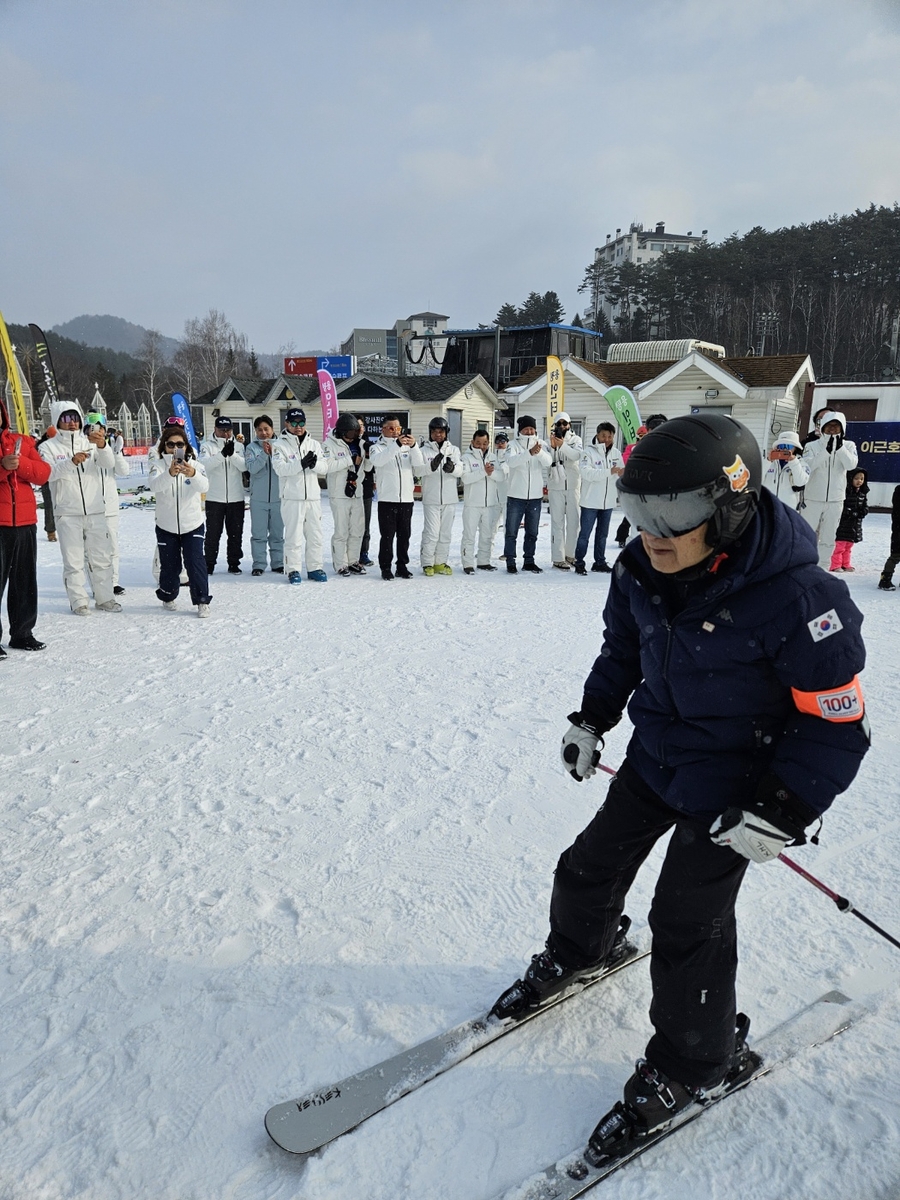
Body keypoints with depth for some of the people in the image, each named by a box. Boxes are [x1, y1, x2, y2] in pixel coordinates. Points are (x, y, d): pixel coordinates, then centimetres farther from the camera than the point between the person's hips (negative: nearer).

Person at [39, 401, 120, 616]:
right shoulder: (49, 446, 1)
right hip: (67, 513, -3)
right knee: (74, 560, 0)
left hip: (95, 511, 3)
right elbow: (48, 473, -14)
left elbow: (109, 464, -6)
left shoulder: (89, 443, 8)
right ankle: (78, 601, 7)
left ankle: (105, 598, 17)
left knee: (102, 557, 7)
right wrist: (71, 462, -29)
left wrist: (101, 446, -25)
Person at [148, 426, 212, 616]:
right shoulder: (158, 463, -9)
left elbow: (204, 486, -27)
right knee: (170, 565, 11)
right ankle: (168, 596, 35)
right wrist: (170, 473, -51)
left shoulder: (194, 463, -7)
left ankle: (202, 601, 0)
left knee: (196, 562, -10)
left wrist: (193, 474, -50)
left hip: (192, 524, 0)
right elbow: (154, 485, -30)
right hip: (166, 525, 0)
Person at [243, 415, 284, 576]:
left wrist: (273, 453, -17)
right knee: (258, 534, 1)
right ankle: (259, 564, 7)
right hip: (258, 498, -1)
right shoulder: (252, 448, 1)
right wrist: (264, 453, -20)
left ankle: (277, 563, 18)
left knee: (277, 533, 9)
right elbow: (251, 468, -13)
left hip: (278, 497, 1)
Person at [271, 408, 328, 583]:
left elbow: (324, 469, 5)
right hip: (292, 498, -4)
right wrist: (301, 464, -25)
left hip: (313, 497, 4)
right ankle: (293, 570, 7)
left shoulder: (314, 444, 14)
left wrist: (314, 464, -17)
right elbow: (279, 468, -14)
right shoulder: (280, 445, 1)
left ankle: (315, 568, 18)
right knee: (293, 536, -2)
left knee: (315, 535, 9)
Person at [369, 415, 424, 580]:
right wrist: (397, 444, -29)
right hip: (387, 500, -3)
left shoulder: (408, 447, 10)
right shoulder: (377, 447, 3)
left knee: (404, 536, 9)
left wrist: (413, 446, -16)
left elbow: (419, 467, -2)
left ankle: (402, 566, 19)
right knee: (387, 536, 1)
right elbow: (378, 460, -21)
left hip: (406, 499, 3)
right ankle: (386, 568, 9)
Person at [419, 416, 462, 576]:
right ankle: (427, 563, 6)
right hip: (431, 498, -3)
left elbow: (461, 470, -3)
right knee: (431, 533, -6)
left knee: (445, 533, 8)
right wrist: (432, 466, -32)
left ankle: (440, 563, 18)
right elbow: (419, 469, -12)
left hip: (449, 498, 3)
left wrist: (452, 468, -26)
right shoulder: (425, 450, 2)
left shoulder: (454, 450, 9)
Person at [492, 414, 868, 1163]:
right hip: (653, 757, 7)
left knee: (688, 922, -1)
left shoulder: (796, 599, -30)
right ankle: (577, 953, 51)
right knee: (591, 866, 18)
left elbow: (835, 722, -21)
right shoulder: (643, 573, -11)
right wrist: (592, 719, 10)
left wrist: (783, 811, -24)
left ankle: (695, 1066, 26)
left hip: (730, 786, -6)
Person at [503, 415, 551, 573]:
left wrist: (539, 452, -34)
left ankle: (529, 561, 22)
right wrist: (530, 453, -39)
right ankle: (510, 561, 11)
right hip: (516, 496, -3)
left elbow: (548, 462, -13)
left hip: (535, 496, 3)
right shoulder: (514, 445, -4)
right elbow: (511, 461, -24)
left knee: (532, 532, 12)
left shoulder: (541, 445, 4)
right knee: (512, 532, 2)